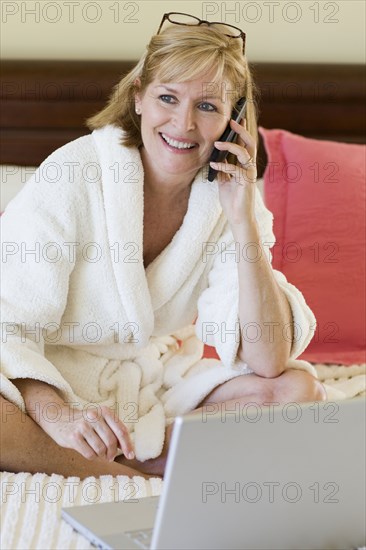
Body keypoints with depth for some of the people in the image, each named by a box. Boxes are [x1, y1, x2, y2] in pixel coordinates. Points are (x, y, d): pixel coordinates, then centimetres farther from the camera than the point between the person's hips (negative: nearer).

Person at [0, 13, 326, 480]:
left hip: (157, 382, 4)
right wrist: (58, 416, -38)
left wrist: (244, 221, -21)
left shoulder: (229, 197, -5)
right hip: (54, 383, -3)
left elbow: (268, 363, -14)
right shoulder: (73, 175, -16)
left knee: (300, 388, -18)